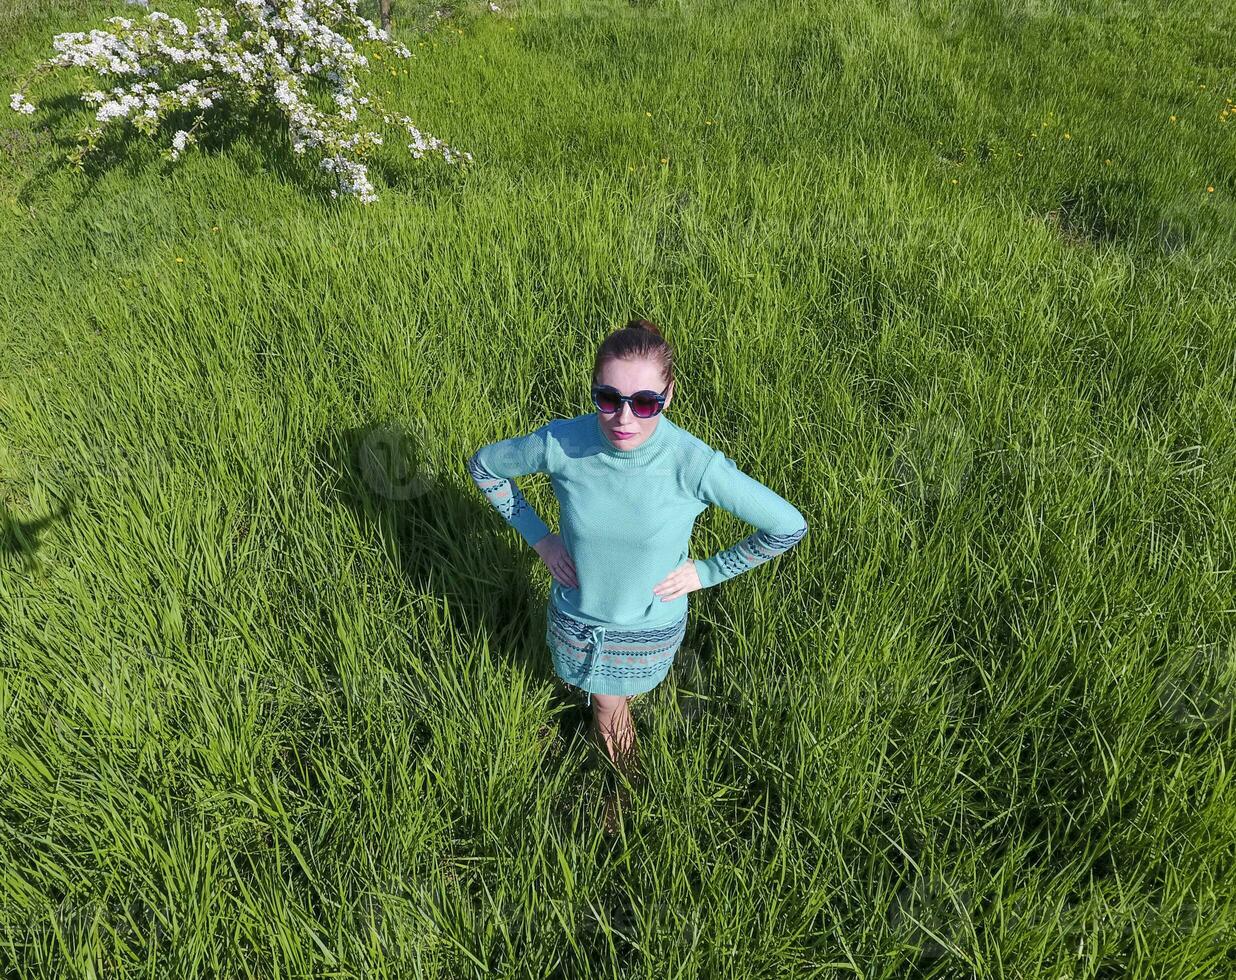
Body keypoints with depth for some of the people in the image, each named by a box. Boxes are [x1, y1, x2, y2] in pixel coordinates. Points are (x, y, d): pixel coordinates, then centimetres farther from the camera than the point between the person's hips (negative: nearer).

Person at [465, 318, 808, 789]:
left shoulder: (694, 464, -31)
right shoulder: (560, 443, -26)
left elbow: (789, 526, -19)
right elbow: (482, 465, -5)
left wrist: (706, 571, -13)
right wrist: (538, 537, -8)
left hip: (651, 625, -1)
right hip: (575, 616, 1)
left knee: (619, 698, 28)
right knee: (607, 708, 27)